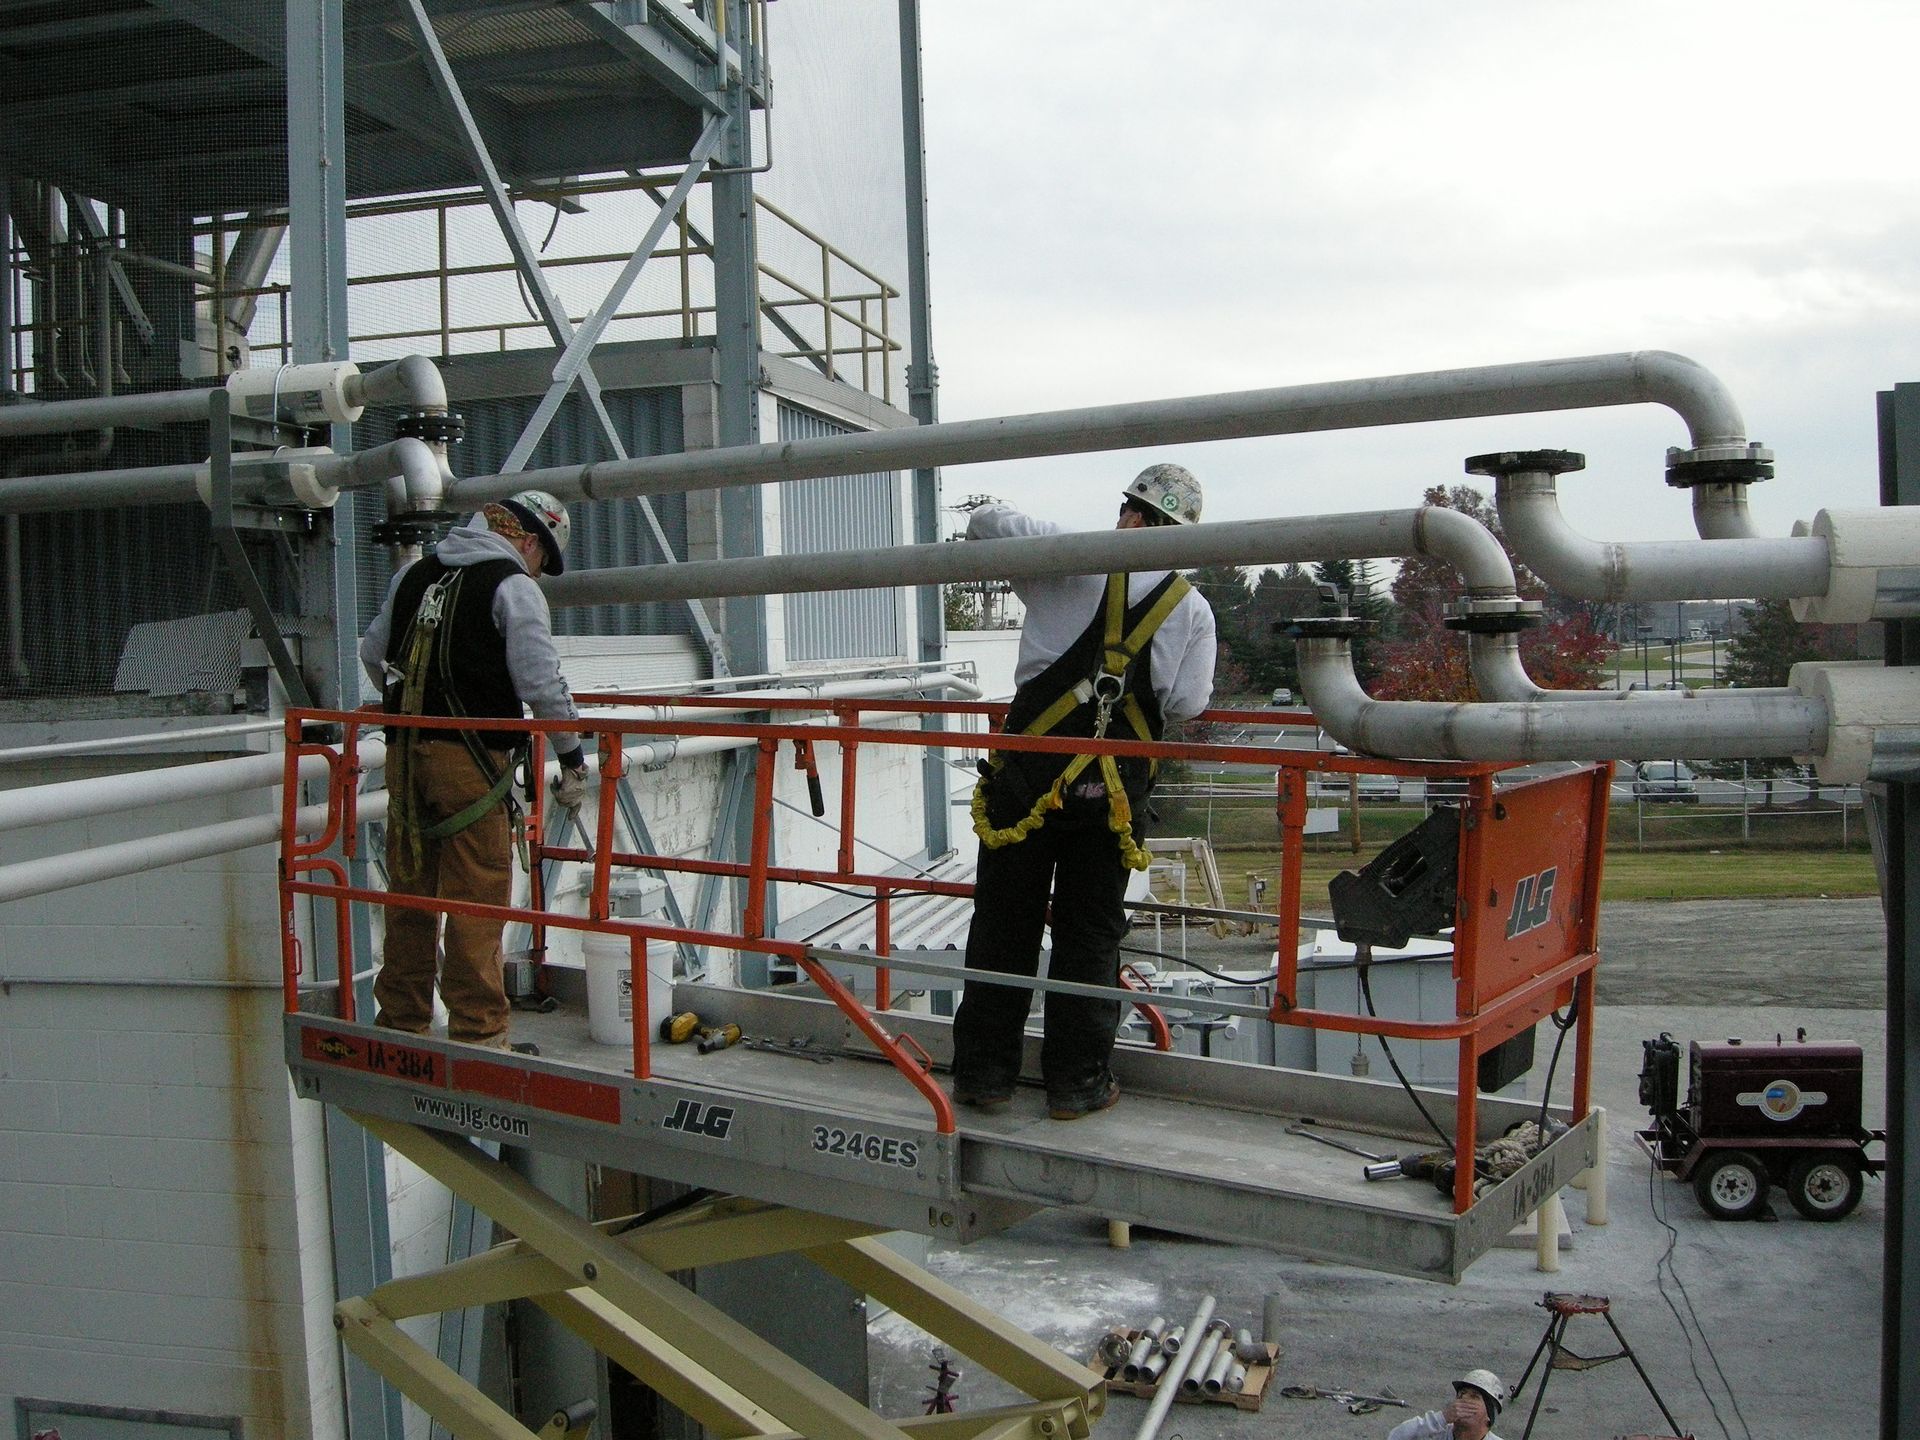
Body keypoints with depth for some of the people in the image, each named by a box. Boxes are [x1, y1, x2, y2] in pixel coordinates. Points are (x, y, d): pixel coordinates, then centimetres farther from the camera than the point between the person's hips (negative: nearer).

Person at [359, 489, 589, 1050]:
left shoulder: (413, 575, 15)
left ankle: (401, 1021, 25)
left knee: (409, 893, 15)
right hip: (472, 759, -7)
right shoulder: (514, 587, -6)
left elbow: (372, 654, 23)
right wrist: (572, 756, 0)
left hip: (405, 752, 7)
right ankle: (478, 1034, 2)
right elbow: (541, 684, -12)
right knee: (476, 902, -1)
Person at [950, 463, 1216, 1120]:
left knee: (1004, 924, 8)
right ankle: (1076, 1082, 16)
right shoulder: (1193, 609, 5)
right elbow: (1187, 704, 1)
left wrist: (995, 523, 21)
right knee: (1090, 934, 12)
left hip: (1029, 769, -1)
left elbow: (985, 522, -3)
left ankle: (982, 1071, 16)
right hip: (1115, 787, 2)